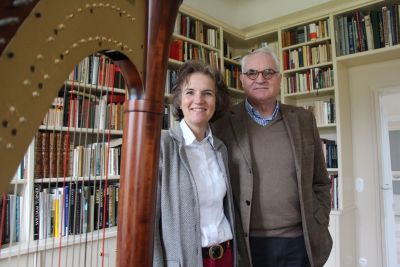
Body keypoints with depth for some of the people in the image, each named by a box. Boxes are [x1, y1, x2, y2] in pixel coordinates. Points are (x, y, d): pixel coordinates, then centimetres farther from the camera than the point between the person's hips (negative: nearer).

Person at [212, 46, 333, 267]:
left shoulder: (304, 120, 4)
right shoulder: (222, 123, -5)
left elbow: (320, 183, 10)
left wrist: (318, 228, 2)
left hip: (300, 243, 3)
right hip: (246, 245, -2)